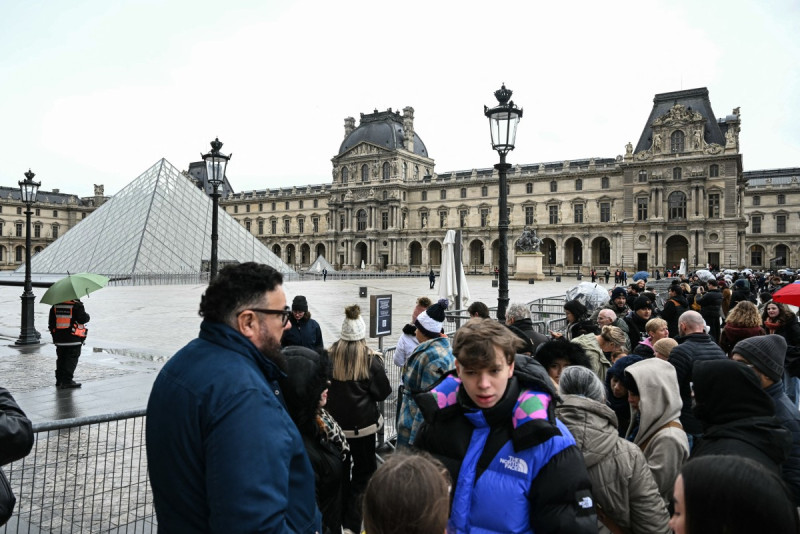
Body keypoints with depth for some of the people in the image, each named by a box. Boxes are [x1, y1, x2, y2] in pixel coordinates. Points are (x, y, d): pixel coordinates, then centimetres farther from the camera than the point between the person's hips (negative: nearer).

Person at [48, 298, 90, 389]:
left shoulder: (55, 305, 7)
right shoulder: (77, 305, -13)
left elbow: (51, 322, 11)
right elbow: (83, 319, -16)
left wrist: (54, 335, 19)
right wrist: (87, 316, 7)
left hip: (59, 339, 6)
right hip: (73, 340, -6)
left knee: (61, 359, 16)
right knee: (71, 360, 0)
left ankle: (59, 380, 22)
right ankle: (67, 381, -3)